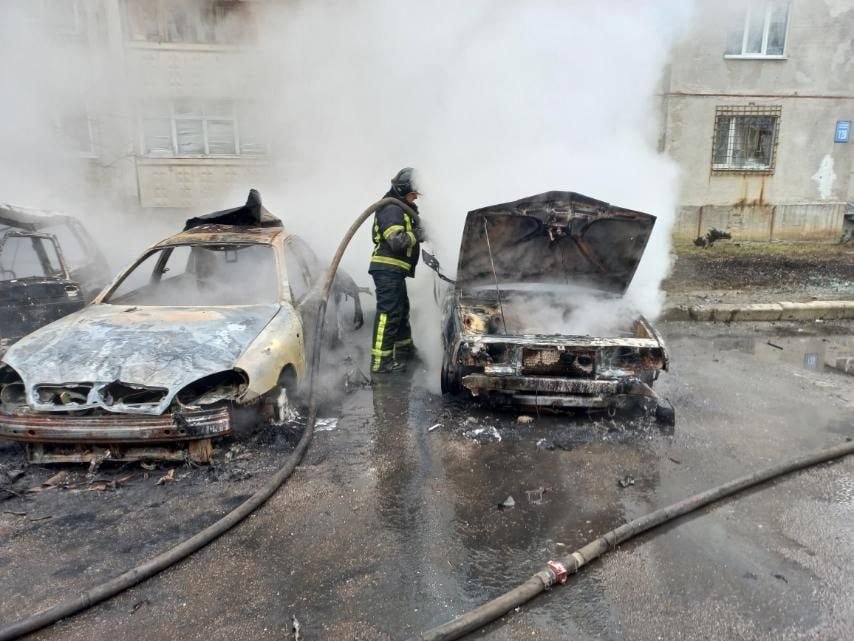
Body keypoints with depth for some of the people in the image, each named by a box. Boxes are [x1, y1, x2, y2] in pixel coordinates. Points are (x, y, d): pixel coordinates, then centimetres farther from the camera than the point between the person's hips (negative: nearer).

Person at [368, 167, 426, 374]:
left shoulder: (401, 209, 21)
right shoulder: (392, 209, -14)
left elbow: (405, 238, 22)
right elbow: (396, 241, -25)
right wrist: (416, 235, -11)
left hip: (393, 270, 11)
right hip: (388, 269, -11)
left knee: (402, 309, 22)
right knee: (388, 313, -12)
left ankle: (404, 349, 38)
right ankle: (381, 361, -10)